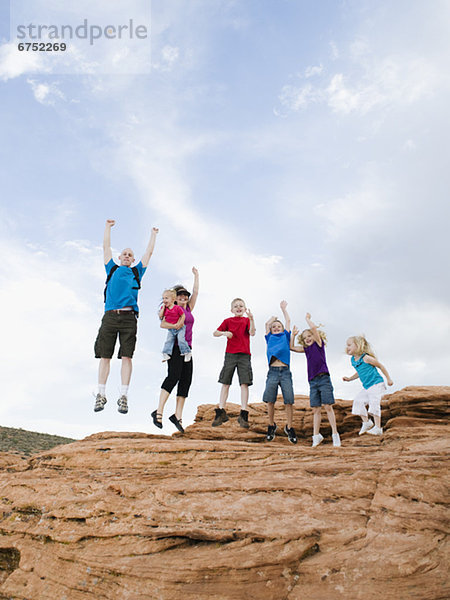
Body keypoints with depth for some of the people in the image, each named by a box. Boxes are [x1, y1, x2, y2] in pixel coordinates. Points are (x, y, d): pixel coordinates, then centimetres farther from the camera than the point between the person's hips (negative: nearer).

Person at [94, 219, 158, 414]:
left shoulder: (136, 272, 23)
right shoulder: (112, 269, 22)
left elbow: (149, 253, 30)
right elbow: (106, 247, 29)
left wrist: (153, 235, 39)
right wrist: (108, 227, 37)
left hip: (128, 317, 0)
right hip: (110, 316, 0)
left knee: (127, 356, -6)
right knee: (104, 356, -2)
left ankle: (124, 395, -5)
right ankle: (101, 394, 5)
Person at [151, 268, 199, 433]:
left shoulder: (188, 309, 20)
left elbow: (195, 292, 20)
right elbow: (163, 324, -10)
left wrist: (196, 276, 24)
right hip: (175, 346, -7)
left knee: (186, 380, -1)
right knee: (174, 376, -20)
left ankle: (177, 416, 0)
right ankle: (159, 412, -18)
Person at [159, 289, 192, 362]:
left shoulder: (177, 308, -14)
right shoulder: (164, 308, 2)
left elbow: (183, 316, -7)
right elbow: (160, 316, -9)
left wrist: (180, 324, -16)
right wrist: (163, 307, -12)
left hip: (180, 328, -4)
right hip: (171, 329, 5)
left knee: (180, 339, -14)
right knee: (168, 340, -6)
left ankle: (187, 352, -2)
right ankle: (166, 354, -5)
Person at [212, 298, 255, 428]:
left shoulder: (247, 320, 7)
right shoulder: (228, 321, 8)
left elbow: (252, 333, -10)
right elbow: (215, 333, 4)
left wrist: (251, 319, -24)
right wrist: (224, 332, -15)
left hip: (244, 355, -1)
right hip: (230, 354, 1)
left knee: (244, 383, -8)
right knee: (225, 383, 2)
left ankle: (243, 414, -5)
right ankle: (221, 412, 8)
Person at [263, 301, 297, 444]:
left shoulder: (285, 337, 20)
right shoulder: (270, 338, 21)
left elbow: (288, 321, 26)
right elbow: (267, 323, 29)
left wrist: (283, 308, 38)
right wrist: (273, 318, 46)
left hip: (285, 371, 0)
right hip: (272, 371, 1)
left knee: (289, 400, -7)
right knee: (270, 400, -5)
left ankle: (289, 427, 5)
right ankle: (271, 425, 12)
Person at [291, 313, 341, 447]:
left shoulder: (319, 343, 2)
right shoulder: (306, 348, 17)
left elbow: (314, 328, -10)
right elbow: (292, 347, 22)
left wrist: (307, 318, 4)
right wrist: (294, 335, 17)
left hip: (323, 378, -5)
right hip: (313, 381, 5)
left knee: (328, 406, -6)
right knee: (315, 410, 5)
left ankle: (335, 434, 0)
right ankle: (316, 435, 9)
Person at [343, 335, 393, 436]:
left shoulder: (366, 358, -17)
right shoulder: (353, 360, 7)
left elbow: (380, 366, -6)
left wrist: (388, 379, 0)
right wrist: (349, 378, 14)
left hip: (376, 384, -8)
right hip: (366, 386, 8)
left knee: (374, 404, -11)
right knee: (358, 401, 0)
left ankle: (378, 428, -3)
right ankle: (366, 422, 12)